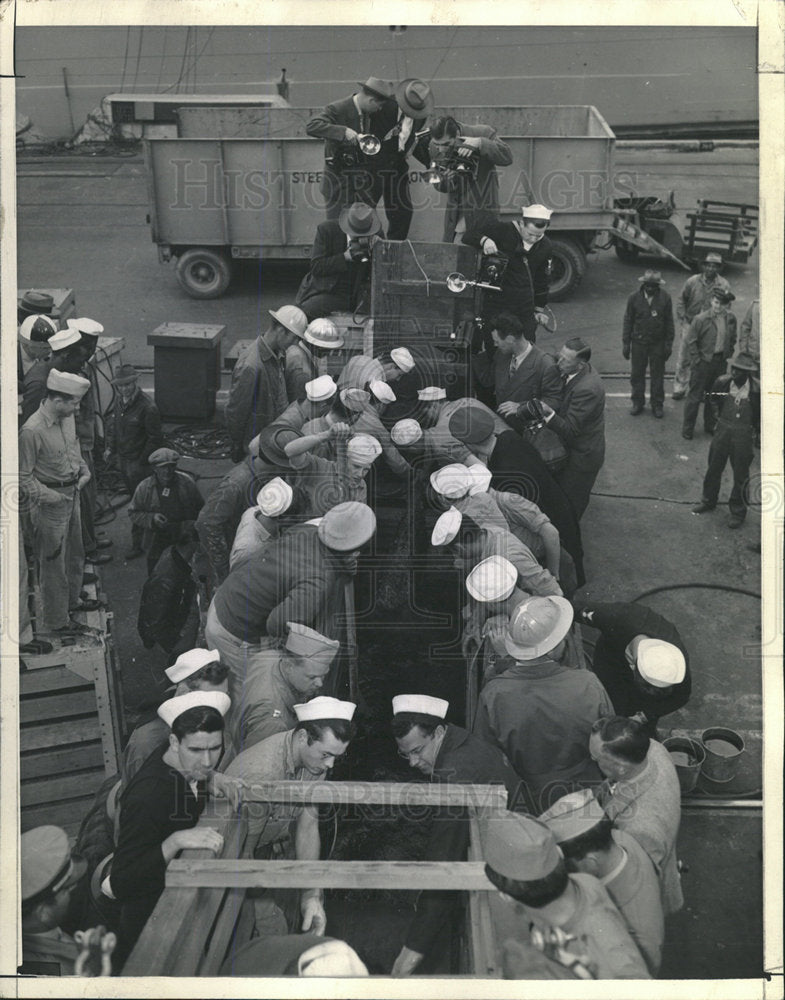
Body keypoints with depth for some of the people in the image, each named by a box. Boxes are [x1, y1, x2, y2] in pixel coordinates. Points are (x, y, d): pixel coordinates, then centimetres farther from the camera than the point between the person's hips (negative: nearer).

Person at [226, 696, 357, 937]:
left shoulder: (316, 758, -11)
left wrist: (311, 895, -18)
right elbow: (240, 855, -28)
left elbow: (308, 824, -10)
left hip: (273, 845, 7)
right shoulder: (260, 773, -34)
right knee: (273, 926, -19)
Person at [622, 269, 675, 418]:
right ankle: (637, 402, 24)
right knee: (637, 374, 9)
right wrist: (626, 343, 0)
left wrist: (669, 343, -1)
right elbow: (628, 321, 1)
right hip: (638, 343, 1)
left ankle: (657, 404, 21)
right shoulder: (634, 298, -6)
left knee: (657, 375, 7)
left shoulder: (665, 298, -6)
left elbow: (669, 322, 1)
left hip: (658, 344, -1)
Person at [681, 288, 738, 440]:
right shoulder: (701, 319, -15)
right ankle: (687, 428, 13)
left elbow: (732, 339, 16)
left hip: (720, 363, 5)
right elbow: (689, 342, -11)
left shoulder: (730, 319, 0)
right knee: (695, 396, 2)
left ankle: (711, 426, 31)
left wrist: (728, 355, 8)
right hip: (703, 362, -5)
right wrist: (697, 361, -12)